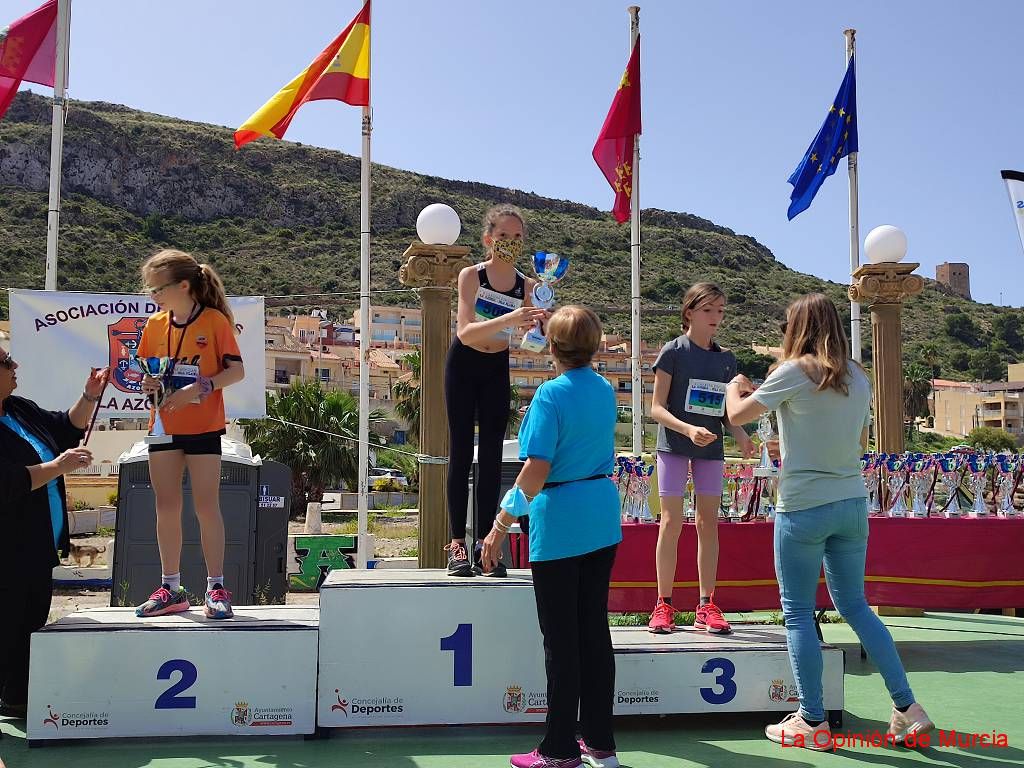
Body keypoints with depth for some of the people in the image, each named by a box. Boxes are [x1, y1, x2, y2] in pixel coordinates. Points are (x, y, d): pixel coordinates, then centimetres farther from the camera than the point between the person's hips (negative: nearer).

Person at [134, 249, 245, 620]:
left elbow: (236, 370, -10)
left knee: (206, 506, -3)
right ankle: (171, 587, 16)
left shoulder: (215, 320, -8)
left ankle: (216, 587, 6)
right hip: (164, 427, 5)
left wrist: (199, 388, -23)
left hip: (204, 427, -5)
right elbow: (147, 370, 14)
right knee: (166, 508, 7)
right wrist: (148, 384, -9)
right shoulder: (155, 324, 6)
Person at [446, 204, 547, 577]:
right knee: (461, 452, -3)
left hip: (497, 370, 3)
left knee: (491, 456, -1)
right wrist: (508, 320, -44)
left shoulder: (527, 286, -7)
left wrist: (535, 327, -35)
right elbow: (465, 332, -29)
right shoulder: (471, 276, -15)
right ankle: (457, 544, -4)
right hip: (463, 366, -3)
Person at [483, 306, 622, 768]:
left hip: (559, 526, -7)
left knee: (561, 639, 2)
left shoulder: (552, 393, -15)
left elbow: (536, 472, -22)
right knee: (594, 630, 13)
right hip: (603, 521, 7)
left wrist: (502, 525, -16)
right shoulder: (606, 391, 6)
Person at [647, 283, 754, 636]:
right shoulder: (673, 351, -6)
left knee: (708, 523, 4)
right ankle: (663, 604, 4)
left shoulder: (726, 359, 9)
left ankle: (706, 606, 10)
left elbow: (727, 410, 14)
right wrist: (688, 429, -24)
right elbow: (657, 408, -8)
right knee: (671, 522, -4)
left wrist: (741, 436, -5)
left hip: (711, 448, 4)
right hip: (674, 446, -4)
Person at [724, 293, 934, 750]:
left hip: (803, 508, -6)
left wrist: (735, 386, 16)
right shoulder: (858, 378, 8)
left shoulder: (794, 373, -11)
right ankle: (907, 708, 16)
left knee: (797, 614, 5)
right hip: (852, 503, 6)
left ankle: (812, 723, 9)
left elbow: (737, 415, -5)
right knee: (855, 606, 17)